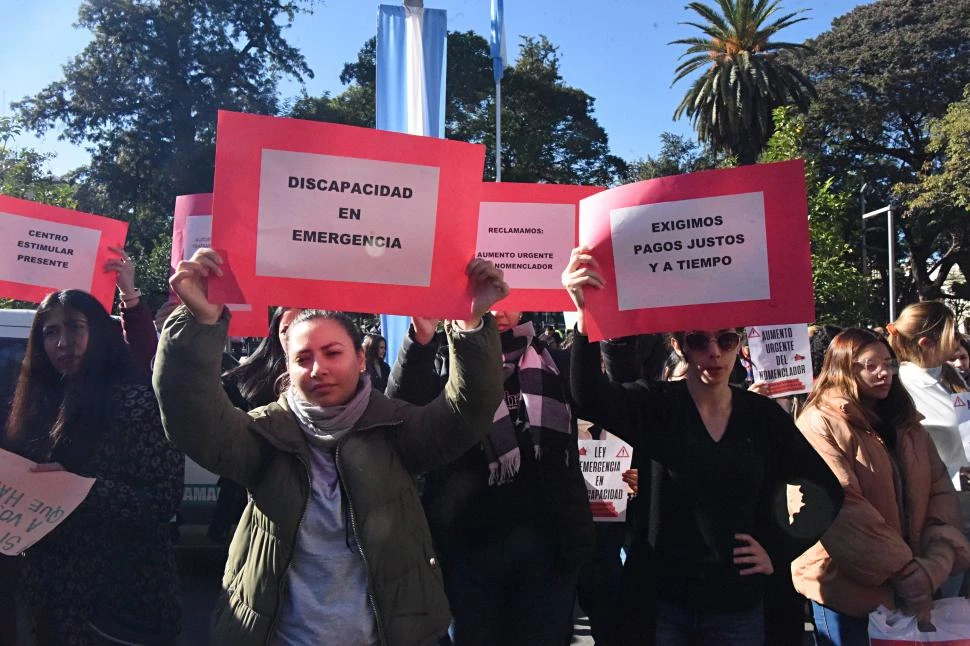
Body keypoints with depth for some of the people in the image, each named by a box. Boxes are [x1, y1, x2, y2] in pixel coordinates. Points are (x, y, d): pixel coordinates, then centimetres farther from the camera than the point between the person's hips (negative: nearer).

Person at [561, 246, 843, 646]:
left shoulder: (763, 415, -1)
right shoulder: (656, 404, -9)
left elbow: (827, 490, 10)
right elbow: (589, 398, -30)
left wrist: (779, 552, 2)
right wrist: (586, 316, -45)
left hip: (737, 603, 3)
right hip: (662, 599, -2)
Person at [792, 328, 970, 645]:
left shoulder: (905, 423, 10)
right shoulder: (820, 423, -12)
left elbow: (941, 489, 3)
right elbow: (841, 509, -20)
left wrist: (934, 565, -12)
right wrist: (907, 574, -19)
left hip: (915, 586, 6)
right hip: (848, 589, -6)